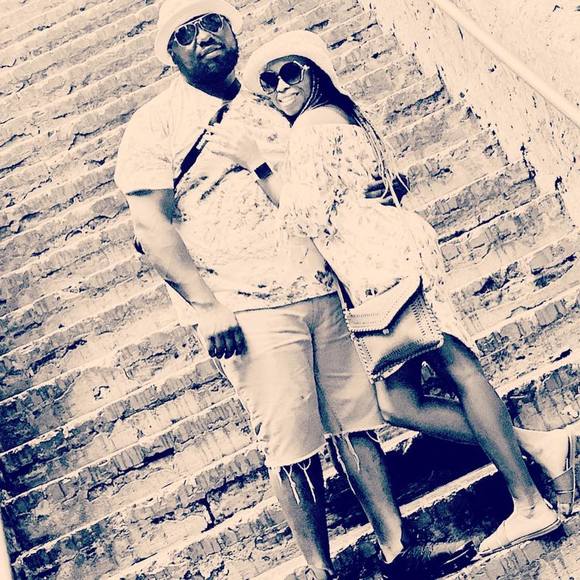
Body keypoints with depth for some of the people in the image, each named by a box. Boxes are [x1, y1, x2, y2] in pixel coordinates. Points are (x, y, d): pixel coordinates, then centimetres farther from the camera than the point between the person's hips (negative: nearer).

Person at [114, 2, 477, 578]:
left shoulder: (266, 110, 19)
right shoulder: (155, 125, 1)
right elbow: (151, 226, -7)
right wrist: (207, 307, -16)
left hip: (319, 292, 5)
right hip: (248, 311, -5)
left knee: (356, 420, 5)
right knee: (293, 448, -3)